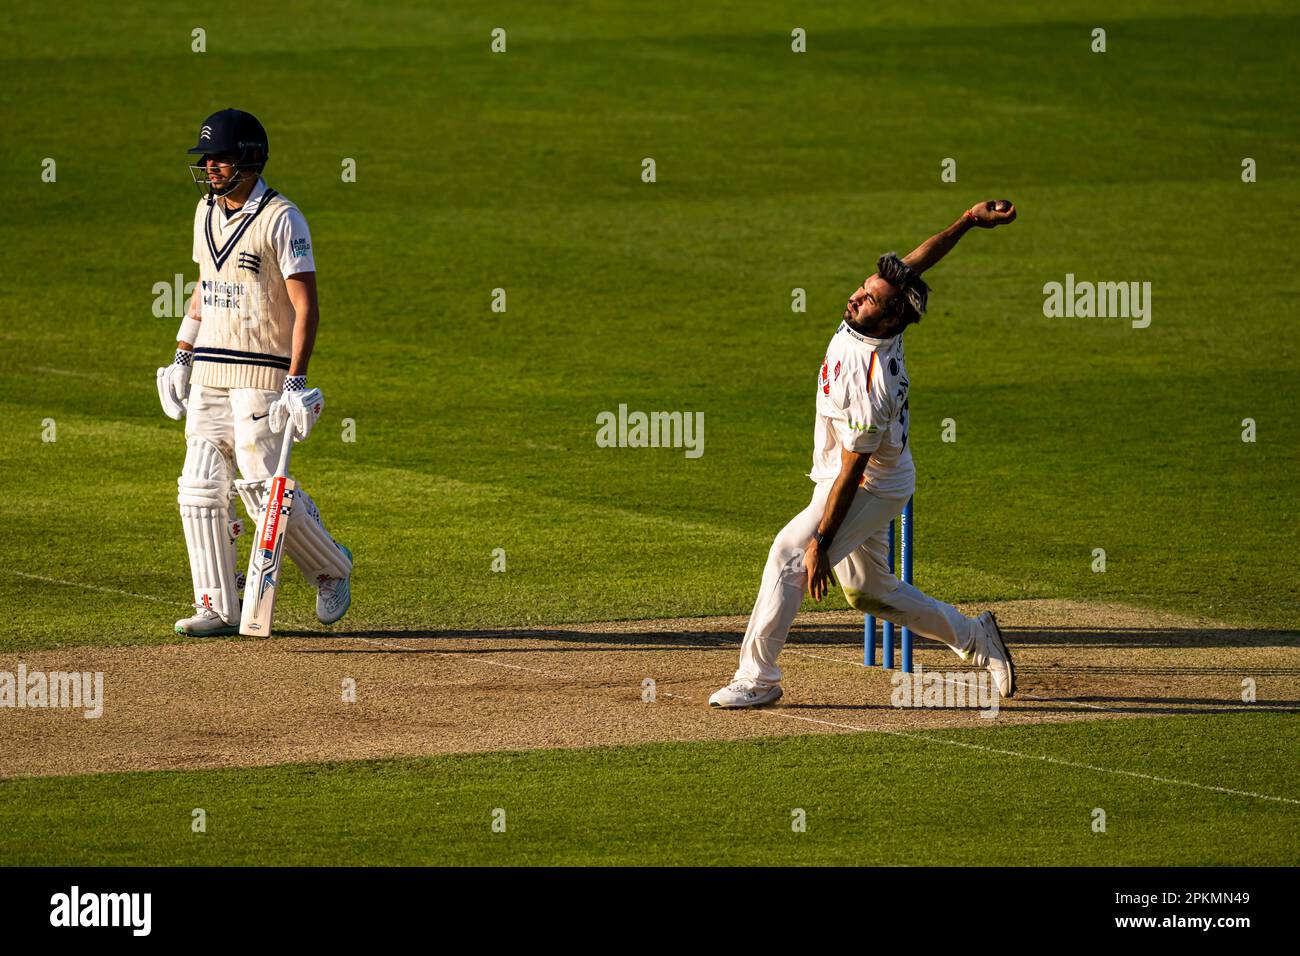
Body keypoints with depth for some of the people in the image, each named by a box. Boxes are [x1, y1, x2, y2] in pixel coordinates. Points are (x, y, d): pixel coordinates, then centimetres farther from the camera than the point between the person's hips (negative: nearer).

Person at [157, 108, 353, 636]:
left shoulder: (281, 219, -12)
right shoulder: (207, 212, 11)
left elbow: (306, 307, -14)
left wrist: (296, 381, -21)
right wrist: (181, 357, 16)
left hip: (262, 375, -7)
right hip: (208, 375, 7)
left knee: (263, 486, -8)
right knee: (200, 488, -1)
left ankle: (331, 568, 17)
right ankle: (218, 607, 3)